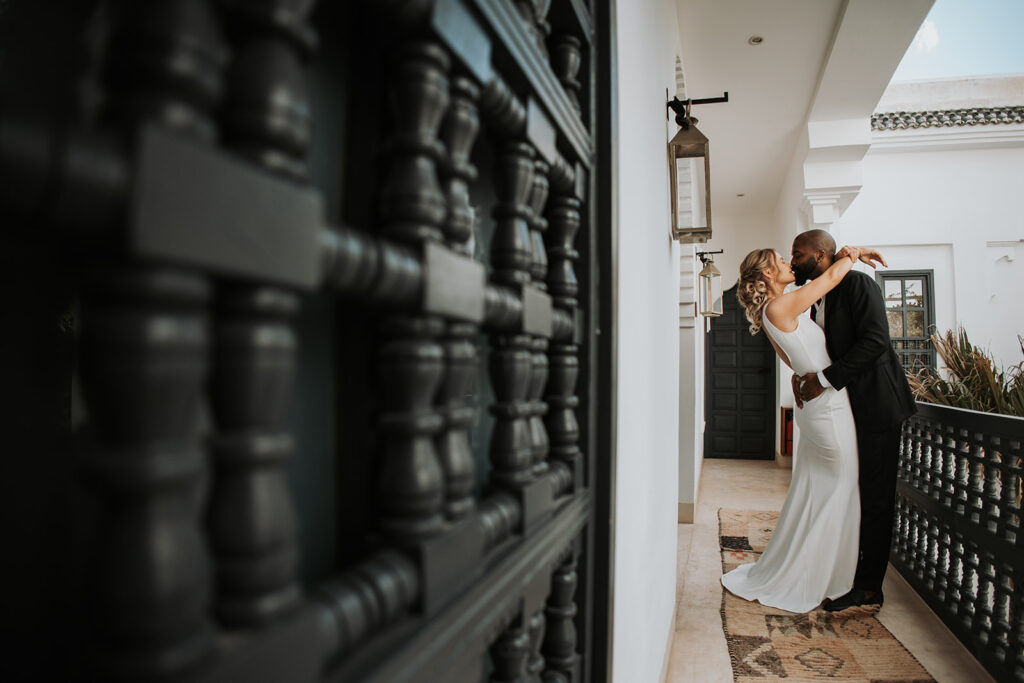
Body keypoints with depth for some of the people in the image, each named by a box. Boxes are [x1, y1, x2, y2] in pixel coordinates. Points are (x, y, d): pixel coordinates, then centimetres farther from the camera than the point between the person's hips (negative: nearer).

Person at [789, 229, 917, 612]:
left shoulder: (857, 284, -12)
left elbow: (874, 340, -22)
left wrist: (825, 379, -24)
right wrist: (801, 375, -6)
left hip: (876, 404, -8)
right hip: (847, 408, 9)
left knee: (875, 498, -1)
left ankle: (869, 588, 7)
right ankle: (849, 572, 25)